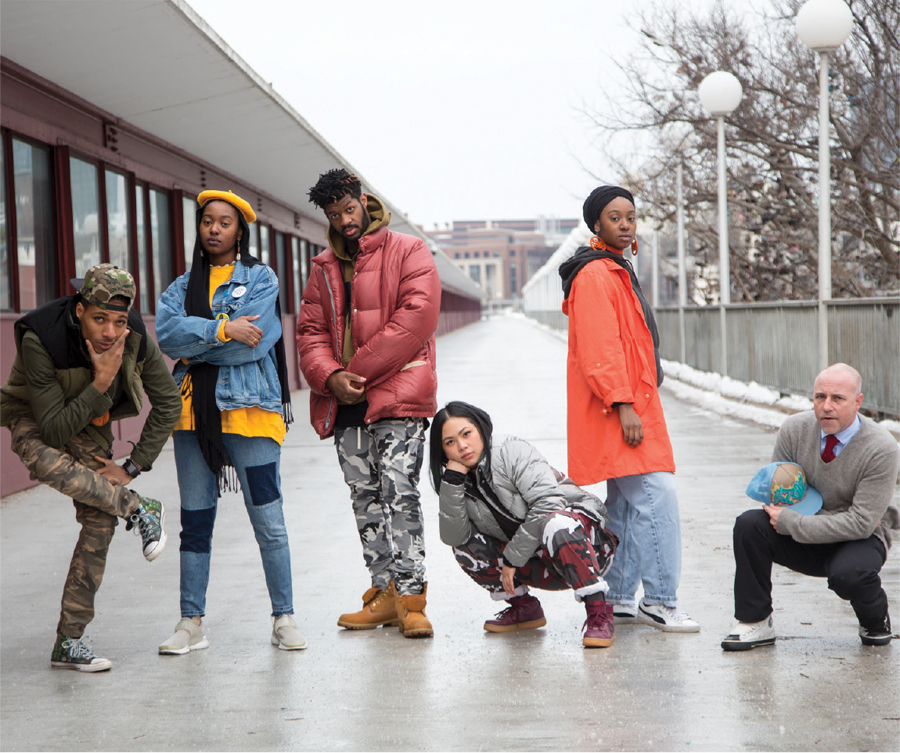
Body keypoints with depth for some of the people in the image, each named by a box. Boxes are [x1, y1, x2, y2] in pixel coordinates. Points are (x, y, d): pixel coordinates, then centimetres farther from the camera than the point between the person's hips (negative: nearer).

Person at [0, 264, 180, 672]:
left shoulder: (136, 340, -23)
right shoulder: (40, 340, -34)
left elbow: (167, 404, -8)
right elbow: (55, 430, -31)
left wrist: (131, 468, -10)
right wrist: (101, 384, -41)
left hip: (91, 424, 3)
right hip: (35, 419, -3)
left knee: (100, 521, -10)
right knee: (43, 459, -39)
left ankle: (69, 643, -2)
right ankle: (139, 509, -23)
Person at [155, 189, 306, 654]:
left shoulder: (261, 278, 5)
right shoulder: (184, 285, 15)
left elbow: (251, 341, -10)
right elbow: (167, 332, -5)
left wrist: (194, 348, -4)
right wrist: (223, 329, -15)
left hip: (248, 407, -4)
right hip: (193, 408, 4)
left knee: (268, 520, -3)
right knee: (195, 519, 7)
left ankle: (283, 618, 6)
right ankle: (191, 623, 13)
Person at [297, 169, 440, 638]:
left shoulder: (408, 252, 0)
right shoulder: (323, 267, 17)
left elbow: (417, 317, -12)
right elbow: (310, 331, 12)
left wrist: (358, 370, -14)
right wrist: (331, 376, -10)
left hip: (398, 397, -6)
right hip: (345, 404, 6)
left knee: (399, 492, -12)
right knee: (365, 498, 8)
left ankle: (410, 596, -8)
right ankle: (384, 594, 15)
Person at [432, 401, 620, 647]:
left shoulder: (513, 452, -14)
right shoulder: (465, 483, 4)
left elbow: (548, 502, -25)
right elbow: (452, 536, -9)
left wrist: (513, 558, -20)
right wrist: (452, 481, -16)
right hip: (540, 566, 7)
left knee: (555, 523, -38)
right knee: (466, 546, -7)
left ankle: (598, 610, -28)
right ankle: (524, 608, 7)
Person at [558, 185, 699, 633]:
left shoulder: (617, 272, 21)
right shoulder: (594, 276, -13)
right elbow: (598, 349, -20)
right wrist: (623, 405, -25)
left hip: (634, 407, 11)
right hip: (620, 410, -11)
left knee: (626, 504, 12)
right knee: (656, 497, -14)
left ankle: (619, 600, 17)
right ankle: (660, 601, -11)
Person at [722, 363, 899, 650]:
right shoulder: (794, 429, -9)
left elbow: (862, 522, -23)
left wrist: (791, 522, -26)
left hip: (861, 540, -4)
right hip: (806, 541, 4)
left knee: (847, 574, -37)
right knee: (749, 524, -22)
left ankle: (875, 622, 0)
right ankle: (755, 623, -9)